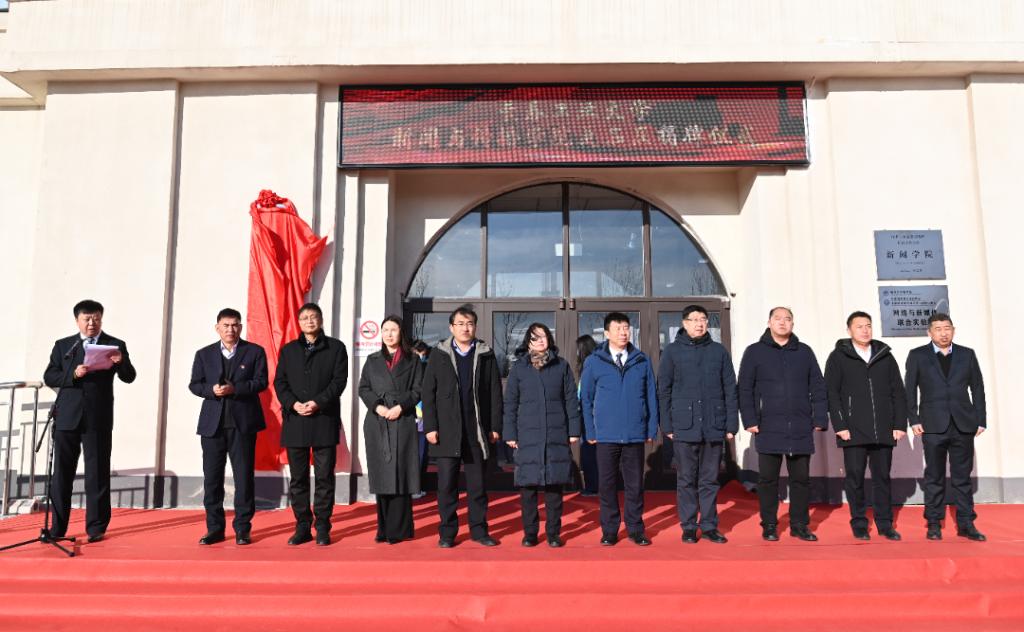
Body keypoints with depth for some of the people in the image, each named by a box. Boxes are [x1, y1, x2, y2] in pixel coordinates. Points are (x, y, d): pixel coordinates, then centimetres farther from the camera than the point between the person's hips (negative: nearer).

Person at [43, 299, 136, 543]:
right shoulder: (63, 345, 11)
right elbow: (49, 377, 6)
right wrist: (73, 374, -13)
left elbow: (129, 377, -2)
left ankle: (96, 527, 7)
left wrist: (121, 362, -23)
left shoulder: (115, 345, 5)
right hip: (67, 417, 2)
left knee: (97, 474, 1)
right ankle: (57, 527, 16)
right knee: (62, 472, 7)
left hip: (98, 419, -2)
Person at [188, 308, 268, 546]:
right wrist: (211, 389, -14)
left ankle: (242, 528, 8)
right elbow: (194, 385, 7)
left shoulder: (255, 352, 5)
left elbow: (261, 382, -4)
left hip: (243, 423, -2)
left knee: (244, 476, 0)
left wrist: (235, 388, -17)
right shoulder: (204, 354, 13)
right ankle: (214, 528, 15)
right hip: (212, 423, 2)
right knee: (212, 477, 5)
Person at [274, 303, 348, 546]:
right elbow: (280, 382, 7)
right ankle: (302, 527, 13)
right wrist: (293, 403, -10)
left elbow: (339, 380, -2)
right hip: (295, 420, 3)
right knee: (298, 478, 6)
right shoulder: (288, 349, 15)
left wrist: (318, 402, -14)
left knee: (324, 476, 0)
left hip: (324, 419, -2)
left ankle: (322, 528, 8)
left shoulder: (335, 347, 7)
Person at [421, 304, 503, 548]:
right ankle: (447, 532, 11)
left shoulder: (486, 356, 6)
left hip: (477, 431, 1)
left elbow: (495, 393, 5)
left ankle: (479, 529, 18)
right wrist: (430, 426, -5)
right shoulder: (439, 355, 5)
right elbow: (428, 393, 3)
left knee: (478, 484, 7)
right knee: (446, 484, 2)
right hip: (447, 431, -1)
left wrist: (495, 427, 0)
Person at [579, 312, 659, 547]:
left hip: (636, 435, 1)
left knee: (635, 485, 8)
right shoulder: (594, 362, 0)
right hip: (606, 436, -1)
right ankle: (609, 530, 19)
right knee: (607, 485, 7)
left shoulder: (642, 361, 4)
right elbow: (585, 398, 4)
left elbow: (651, 396, 7)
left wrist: (652, 429, 4)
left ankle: (636, 529, 21)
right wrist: (590, 431, 0)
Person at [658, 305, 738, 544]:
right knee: (686, 480, 5)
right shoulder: (672, 351, 3)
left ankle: (709, 526, 19)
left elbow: (730, 390, 7)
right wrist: (667, 425, -2)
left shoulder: (719, 351, 8)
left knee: (710, 480, 9)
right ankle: (688, 527, 15)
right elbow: (664, 390, 3)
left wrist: (731, 424, 2)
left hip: (714, 426, 2)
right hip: (684, 426, -1)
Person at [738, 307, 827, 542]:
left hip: (801, 429, 2)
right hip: (768, 428, -2)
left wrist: (820, 419, 2)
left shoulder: (804, 352, 11)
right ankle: (769, 526, 15)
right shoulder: (755, 352, 3)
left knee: (801, 478, 8)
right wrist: (750, 420, -7)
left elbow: (818, 388, 10)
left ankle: (800, 525, 20)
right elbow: (744, 389, 0)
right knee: (768, 479, 4)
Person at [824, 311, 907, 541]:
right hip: (853, 432, -2)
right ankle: (859, 524, 14)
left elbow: (898, 392, 11)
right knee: (855, 478, 3)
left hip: (883, 431, 3)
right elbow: (831, 393, -2)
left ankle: (885, 524, 18)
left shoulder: (885, 357, 11)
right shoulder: (838, 357, 2)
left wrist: (900, 424, 3)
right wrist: (840, 426, -9)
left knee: (882, 477, 8)